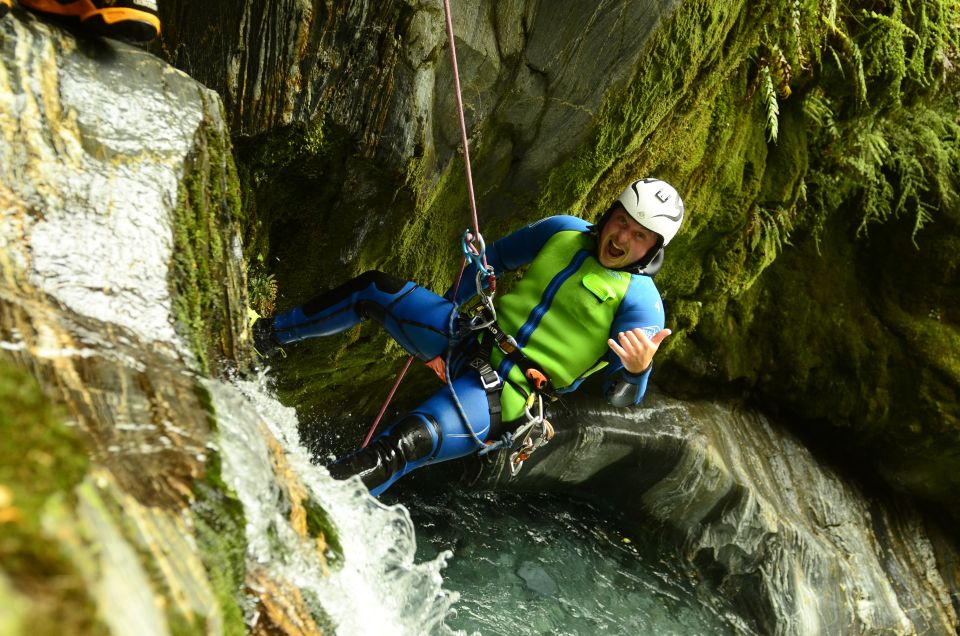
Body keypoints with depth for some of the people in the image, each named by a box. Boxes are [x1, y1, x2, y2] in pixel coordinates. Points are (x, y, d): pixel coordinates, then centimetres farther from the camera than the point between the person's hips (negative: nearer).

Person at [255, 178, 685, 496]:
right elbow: (495, 258, 17)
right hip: (468, 342, 6)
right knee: (373, 289, 2)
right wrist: (447, 309, 21)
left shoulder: (642, 302, -13)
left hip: (504, 398, -6)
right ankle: (263, 337, 18)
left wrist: (637, 370, -43)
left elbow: (620, 396, -19)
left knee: (406, 443, -30)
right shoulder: (563, 231, 2)